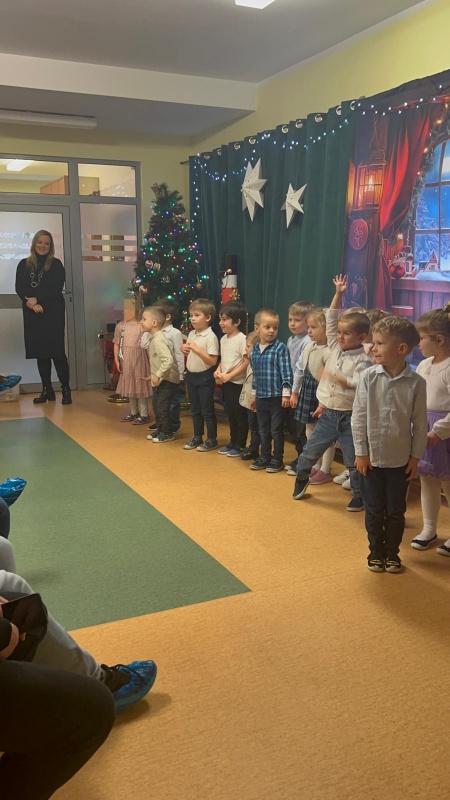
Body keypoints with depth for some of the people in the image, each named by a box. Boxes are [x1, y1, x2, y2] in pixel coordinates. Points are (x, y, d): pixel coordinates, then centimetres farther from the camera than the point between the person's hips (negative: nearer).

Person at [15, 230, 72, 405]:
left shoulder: (56, 264, 2)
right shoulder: (24, 264, 9)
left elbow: (57, 289, -8)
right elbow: (19, 289, 2)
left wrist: (36, 299, -15)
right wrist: (31, 304, -14)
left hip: (53, 312, -3)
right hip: (32, 314, 3)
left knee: (56, 350, -6)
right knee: (40, 352, 5)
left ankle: (66, 389, 1)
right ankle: (47, 390, 13)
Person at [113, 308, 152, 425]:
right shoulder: (120, 326, 4)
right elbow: (117, 344, 8)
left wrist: (150, 360, -10)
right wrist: (116, 360, 3)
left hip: (139, 359, -5)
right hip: (126, 360, 5)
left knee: (140, 385, -1)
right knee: (129, 385, 14)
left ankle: (144, 414, 8)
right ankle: (133, 412, 27)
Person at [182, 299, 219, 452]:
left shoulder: (210, 336, -16)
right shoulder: (191, 334, 7)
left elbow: (213, 361, -21)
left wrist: (197, 349, -25)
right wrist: (184, 350, -2)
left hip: (205, 377, -7)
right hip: (191, 375, 7)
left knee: (207, 410, 3)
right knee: (195, 410, 16)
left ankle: (212, 439, 14)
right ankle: (197, 437, 28)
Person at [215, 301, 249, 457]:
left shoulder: (242, 339, -15)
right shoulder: (224, 339, 9)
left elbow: (247, 362, -18)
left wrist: (230, 375, -19)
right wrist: (218, 370, -1)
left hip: (238, 383, -8)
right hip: (226, 383, 8)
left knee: (241, 415, 3)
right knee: (230, 414, 17)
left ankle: (240, 445, 12)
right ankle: (232, 442, 28)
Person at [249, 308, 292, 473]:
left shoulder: (280, 348, -10)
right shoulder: (254, 350, 7)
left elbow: (286, 372, -12)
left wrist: (286, 393, -16)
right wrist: (254, 394, 19)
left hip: (277, 397, -5)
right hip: (261, 397, 6)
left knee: (276, 430, 4)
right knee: (263, 430, 16)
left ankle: (277, 460, 17)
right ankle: (264, 457, 29)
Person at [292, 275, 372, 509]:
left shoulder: (362, 360, -14)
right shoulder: (336, 348, 3)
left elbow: (360, 384, -27)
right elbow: (331, 320, 5)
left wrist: (337, 377, -33)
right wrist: (338, 294, 1)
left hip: (349, 417, -5)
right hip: (328, 414, 5)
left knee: (354, 461, 5)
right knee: (310, 451, 13)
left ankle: (359, 495, 21)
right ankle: (301, 478, 37)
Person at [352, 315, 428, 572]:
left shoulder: (416, 382, -10)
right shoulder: (369, 377, -9)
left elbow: (420, 423, -2)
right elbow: (359, 416, -4)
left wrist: (416, 457, 0)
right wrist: (361, 452, -4)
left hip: (400, 460, 0)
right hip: (372, 456, 0)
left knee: (396, 511, 12)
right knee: (374, 509, 12)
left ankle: (392, 553, 29)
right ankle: (376, 552, 29)